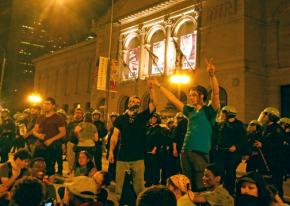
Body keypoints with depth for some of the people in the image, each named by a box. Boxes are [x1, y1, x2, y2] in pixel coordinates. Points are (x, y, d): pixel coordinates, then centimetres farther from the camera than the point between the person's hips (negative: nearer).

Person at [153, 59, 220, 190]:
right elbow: (173, 99, 20)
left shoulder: (209, 111, 0)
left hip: (201, 152, -6)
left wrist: (212, 75, -29)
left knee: (200, 187, -1)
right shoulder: (190, 111, 15)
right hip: (185, 151, 6)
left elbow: (216, 93, -16)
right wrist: (159, 86, 24)